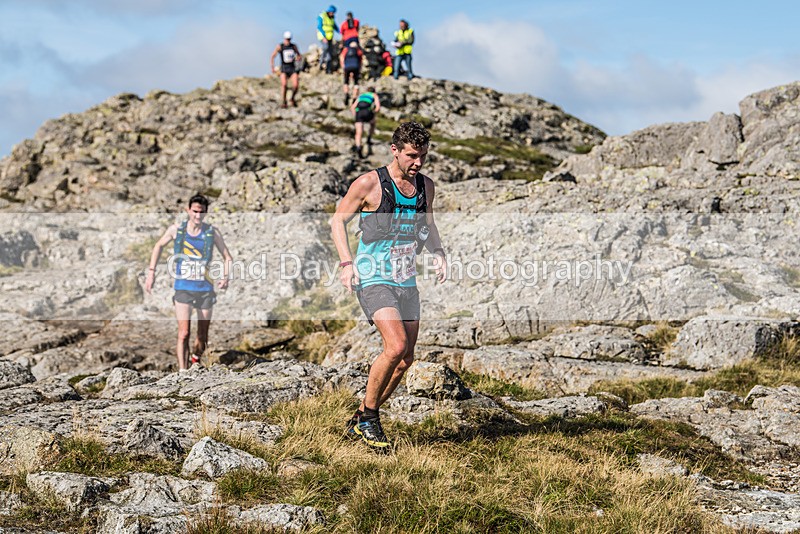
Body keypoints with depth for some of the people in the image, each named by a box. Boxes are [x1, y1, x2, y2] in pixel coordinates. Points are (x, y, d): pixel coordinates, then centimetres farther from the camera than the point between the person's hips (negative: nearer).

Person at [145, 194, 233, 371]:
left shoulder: (212, 232, -3)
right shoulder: (176, 230, -2)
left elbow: (227, 257, 6)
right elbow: (158, 246, 15)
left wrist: (225, 278, -12)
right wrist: (151, 272, 8)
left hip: (205, 289, 1)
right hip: (183, 288, -1)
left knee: (203, 336, 10)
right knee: (184, 333, -15)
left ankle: (196, 359, 37)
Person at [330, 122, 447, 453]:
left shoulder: (426, 186, 8)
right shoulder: (369, 184, -9)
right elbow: (338, 221, -1)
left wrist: (438, 252, 7)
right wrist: (346, 263, -13)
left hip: (406, 281, 7)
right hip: (373, 279, -7)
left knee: (405, 360, 4)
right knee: (396, 347, -23)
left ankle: (360, 420, 20)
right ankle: (368, 417, -4)